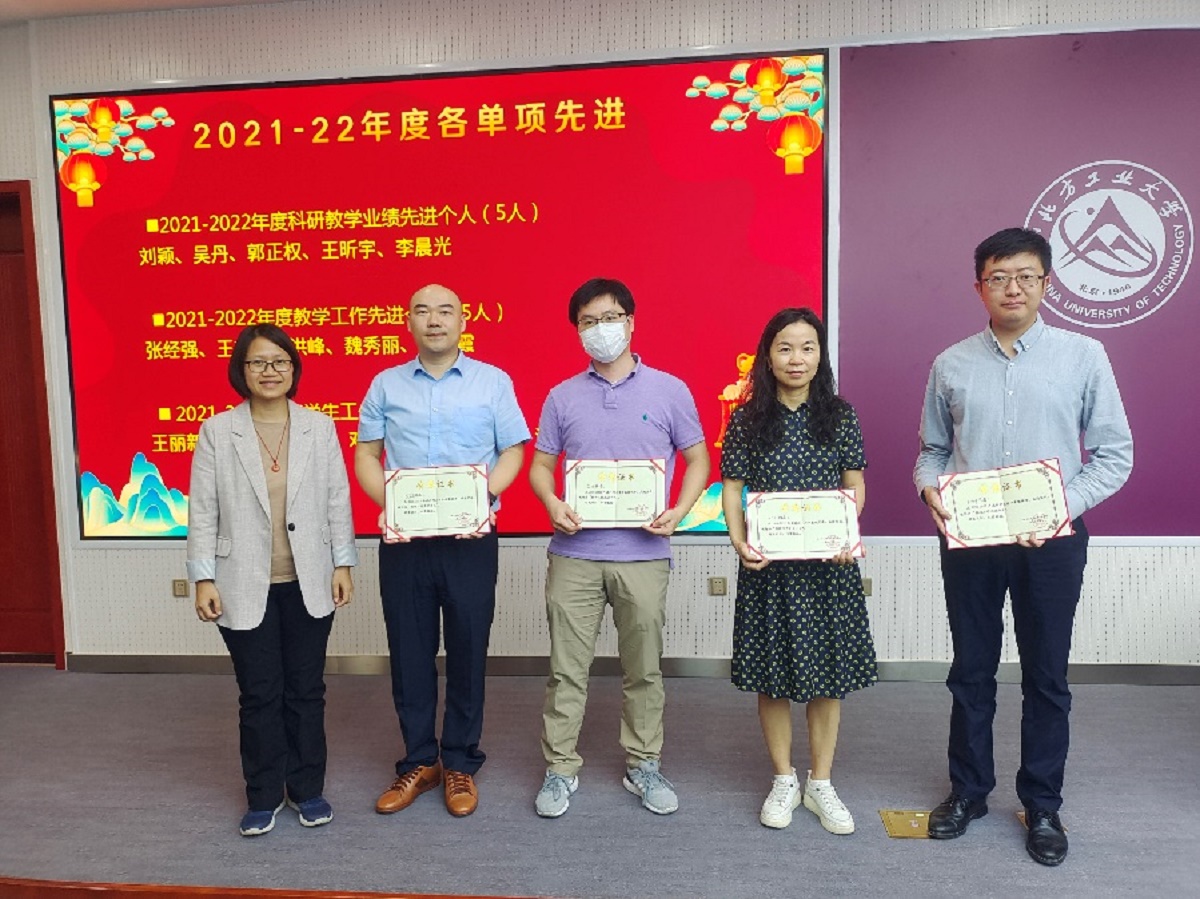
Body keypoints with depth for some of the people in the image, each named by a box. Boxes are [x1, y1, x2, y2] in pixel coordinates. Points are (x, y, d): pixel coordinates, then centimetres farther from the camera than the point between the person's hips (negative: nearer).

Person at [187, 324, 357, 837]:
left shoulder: (319, 428, 1)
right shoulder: (217, 432, -2)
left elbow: (338, 502, 3)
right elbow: (203, 511, -2)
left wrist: (342, 564, 0)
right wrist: (203, 578, -6)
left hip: (308, 583, 1)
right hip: (246, 586, -1)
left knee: (306, 690, 11)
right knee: (259, 695, 9)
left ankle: (307, 789, 27)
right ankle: (264, 797, 26)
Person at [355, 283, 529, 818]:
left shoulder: (493, 382, 4)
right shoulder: (385, 385, 9)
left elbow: (512, 452, 2)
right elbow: (365, 456, 8)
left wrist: (483, 494, -15)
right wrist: (388, 501, -10)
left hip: (470, 540, -1)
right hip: (402, 541, 2)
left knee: (467, 653, 6)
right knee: (409, 653, 10)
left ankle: (460, 764, 23)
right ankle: (418, 761, 26)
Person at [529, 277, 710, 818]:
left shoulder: (669, 391, 3)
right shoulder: (562, 397, 7)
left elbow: (697, 459, 7)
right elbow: (540, 465, 10)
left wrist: (679, 511, -10)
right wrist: (552, 503, -11)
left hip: (644, 555, 0)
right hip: (575, 553, 1)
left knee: (643, 669, 12)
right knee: (567, 668, 7)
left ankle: (643, 767, 29)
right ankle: (560, 769, 22)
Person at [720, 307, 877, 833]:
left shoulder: (840, 416, 3)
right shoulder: (748, 419, 0)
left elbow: (855, 484, 6)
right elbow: (732, 488, 0)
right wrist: (739, 541, -15)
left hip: (828, 560, 1)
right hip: (767, 560, -1)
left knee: (827, 672, 8)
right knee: (772, 675, 8)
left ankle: (820, 784, 26)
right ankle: (784, 780, 27)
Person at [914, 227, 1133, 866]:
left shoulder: (1083, 356, -1)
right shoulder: (951, 365, 4)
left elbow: (1114, 454, -1)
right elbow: (932, 449, 10)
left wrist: (1065, 505, -15)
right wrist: (929, 488, -10)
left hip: (1051, 542, -1)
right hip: (968, 539, 2)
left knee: (1046, 676, 11)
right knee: (971, 671, 13)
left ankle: (1043, 806, 29)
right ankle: (968, 790, 31)